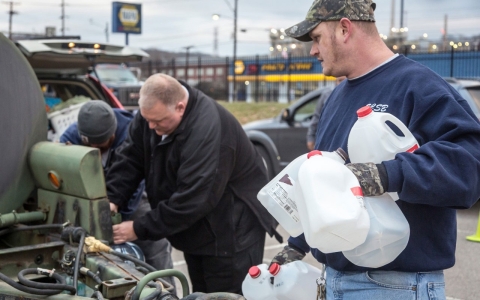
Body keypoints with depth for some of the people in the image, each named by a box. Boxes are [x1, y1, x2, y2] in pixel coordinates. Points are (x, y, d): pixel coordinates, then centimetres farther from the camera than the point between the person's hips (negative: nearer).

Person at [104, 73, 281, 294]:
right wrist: (111, 199, -17)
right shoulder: (154, 111, -6)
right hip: (196, 230, 8)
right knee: (201, 295, 18)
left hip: (232, 231, -8)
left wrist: (140, 229, -27)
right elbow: (130, 159, -1)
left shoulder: (208, 130, -34)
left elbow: (192, 200, -34)